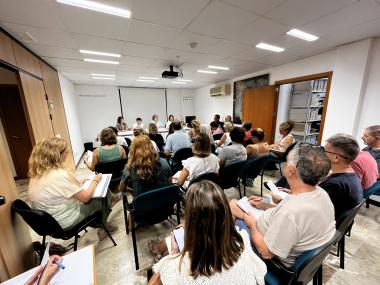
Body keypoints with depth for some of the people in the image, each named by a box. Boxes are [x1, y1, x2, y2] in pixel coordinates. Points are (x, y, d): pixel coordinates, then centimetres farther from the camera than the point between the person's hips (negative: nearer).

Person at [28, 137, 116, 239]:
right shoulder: (61, 175, -31)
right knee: (103, 197, 5)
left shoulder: (37, 174, -4)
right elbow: (85, 198, -22)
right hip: (64, 223, -8)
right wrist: (95, 181, -8)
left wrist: (77, 184, 9)